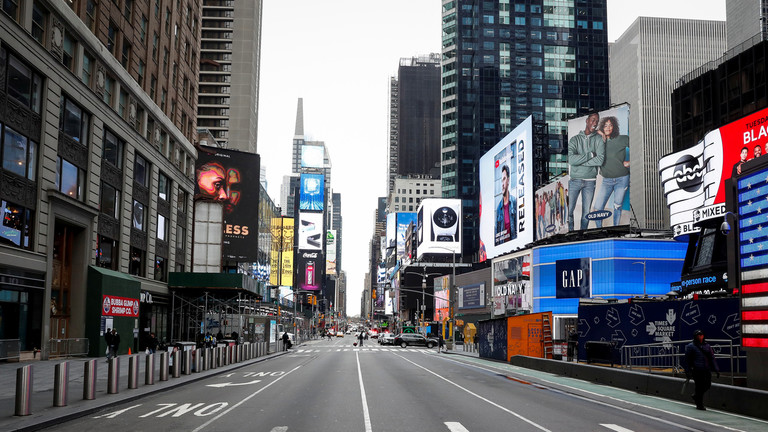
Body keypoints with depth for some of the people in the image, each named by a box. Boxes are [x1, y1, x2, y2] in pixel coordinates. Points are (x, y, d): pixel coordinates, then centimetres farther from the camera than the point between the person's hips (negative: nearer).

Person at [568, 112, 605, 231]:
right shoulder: (575, 139, 0)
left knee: (586, 212, 7)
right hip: (574, 181, -1)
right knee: (569, 211, -2)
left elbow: (600, 160, -12)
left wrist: (579, 161, -12)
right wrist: (590, 155, -13)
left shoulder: (599, 139, 2)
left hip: (590, 181, 1)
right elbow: (571, 159, -16)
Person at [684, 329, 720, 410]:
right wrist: (687, 372, -6)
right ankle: (699, 405, 10)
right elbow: (687, 360, -1)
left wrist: (716, 370, 8)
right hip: (697, 370, -5)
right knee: (699, 386, -3)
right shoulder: (690, 346, -1)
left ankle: (695, 395, 32)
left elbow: (712, 358, 15)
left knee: (708, 385, 6)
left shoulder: (707, 345, 14)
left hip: (707, 370, 5)